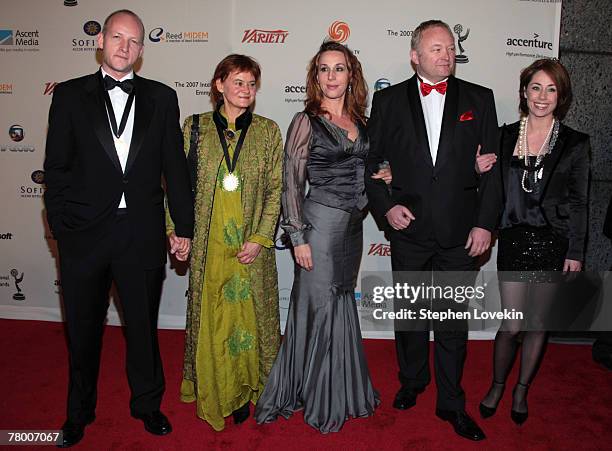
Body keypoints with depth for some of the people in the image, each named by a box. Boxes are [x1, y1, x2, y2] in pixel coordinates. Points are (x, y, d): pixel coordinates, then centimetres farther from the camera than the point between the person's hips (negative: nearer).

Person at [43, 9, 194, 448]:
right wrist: (60, 227, -3)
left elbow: (175, 166, 2)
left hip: (142, 234, 0)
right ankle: (80, 410, 39)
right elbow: (56, 167, 2)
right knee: (83, 329, 16)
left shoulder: (162, 97, 4)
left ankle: (147, 403, 36)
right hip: (84, 232, 0)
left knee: (143, 326, 14)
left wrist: (185, 227, -1)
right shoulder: (70, 95, 3)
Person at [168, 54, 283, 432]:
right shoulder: (195, 127, 4)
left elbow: (276, 188, -1)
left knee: (249, 314, 8)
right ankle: (214, 393, 29)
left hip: (251, 243, 0)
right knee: (210, 318, 10)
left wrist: (260, 238, -9)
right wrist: (175, 228, -2)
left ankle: (245, 392, 28)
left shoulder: (268, 131, 3)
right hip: (208, 244, 1)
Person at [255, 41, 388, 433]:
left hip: (352, 224, 6)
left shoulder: (359, 121, 11)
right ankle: (319, 400, 23)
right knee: (320, 306, 3)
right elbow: (292, 183, -9)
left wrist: (378, 177, 2)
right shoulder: (306, 121, -7)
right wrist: (298, 238, -14)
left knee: (341, 304, 15)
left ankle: (342, 392, 33)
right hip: (321, 221, -6)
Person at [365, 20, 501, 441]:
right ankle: (412, 382, 39)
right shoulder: (388, 100, 2)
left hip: (461, 232, 0)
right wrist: (385, 206, -10)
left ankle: (451, 402, 27)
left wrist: (485, 223, -5)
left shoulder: (479, 99, 3)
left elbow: (491, 167, 2)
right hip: (409, 229, 0)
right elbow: (372, 161, 4)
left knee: (454, 320, 10)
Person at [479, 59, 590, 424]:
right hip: (514, 239, 0)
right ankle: (497, 386, 26)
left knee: (539, 321, 11)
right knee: (512, 325, -1)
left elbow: (579, 203, 2)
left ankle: (522, 390, 31)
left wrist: (575, 252, -2)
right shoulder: (505, 136, 3)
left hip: (553, 242, 1)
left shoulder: (575, 143, 1)